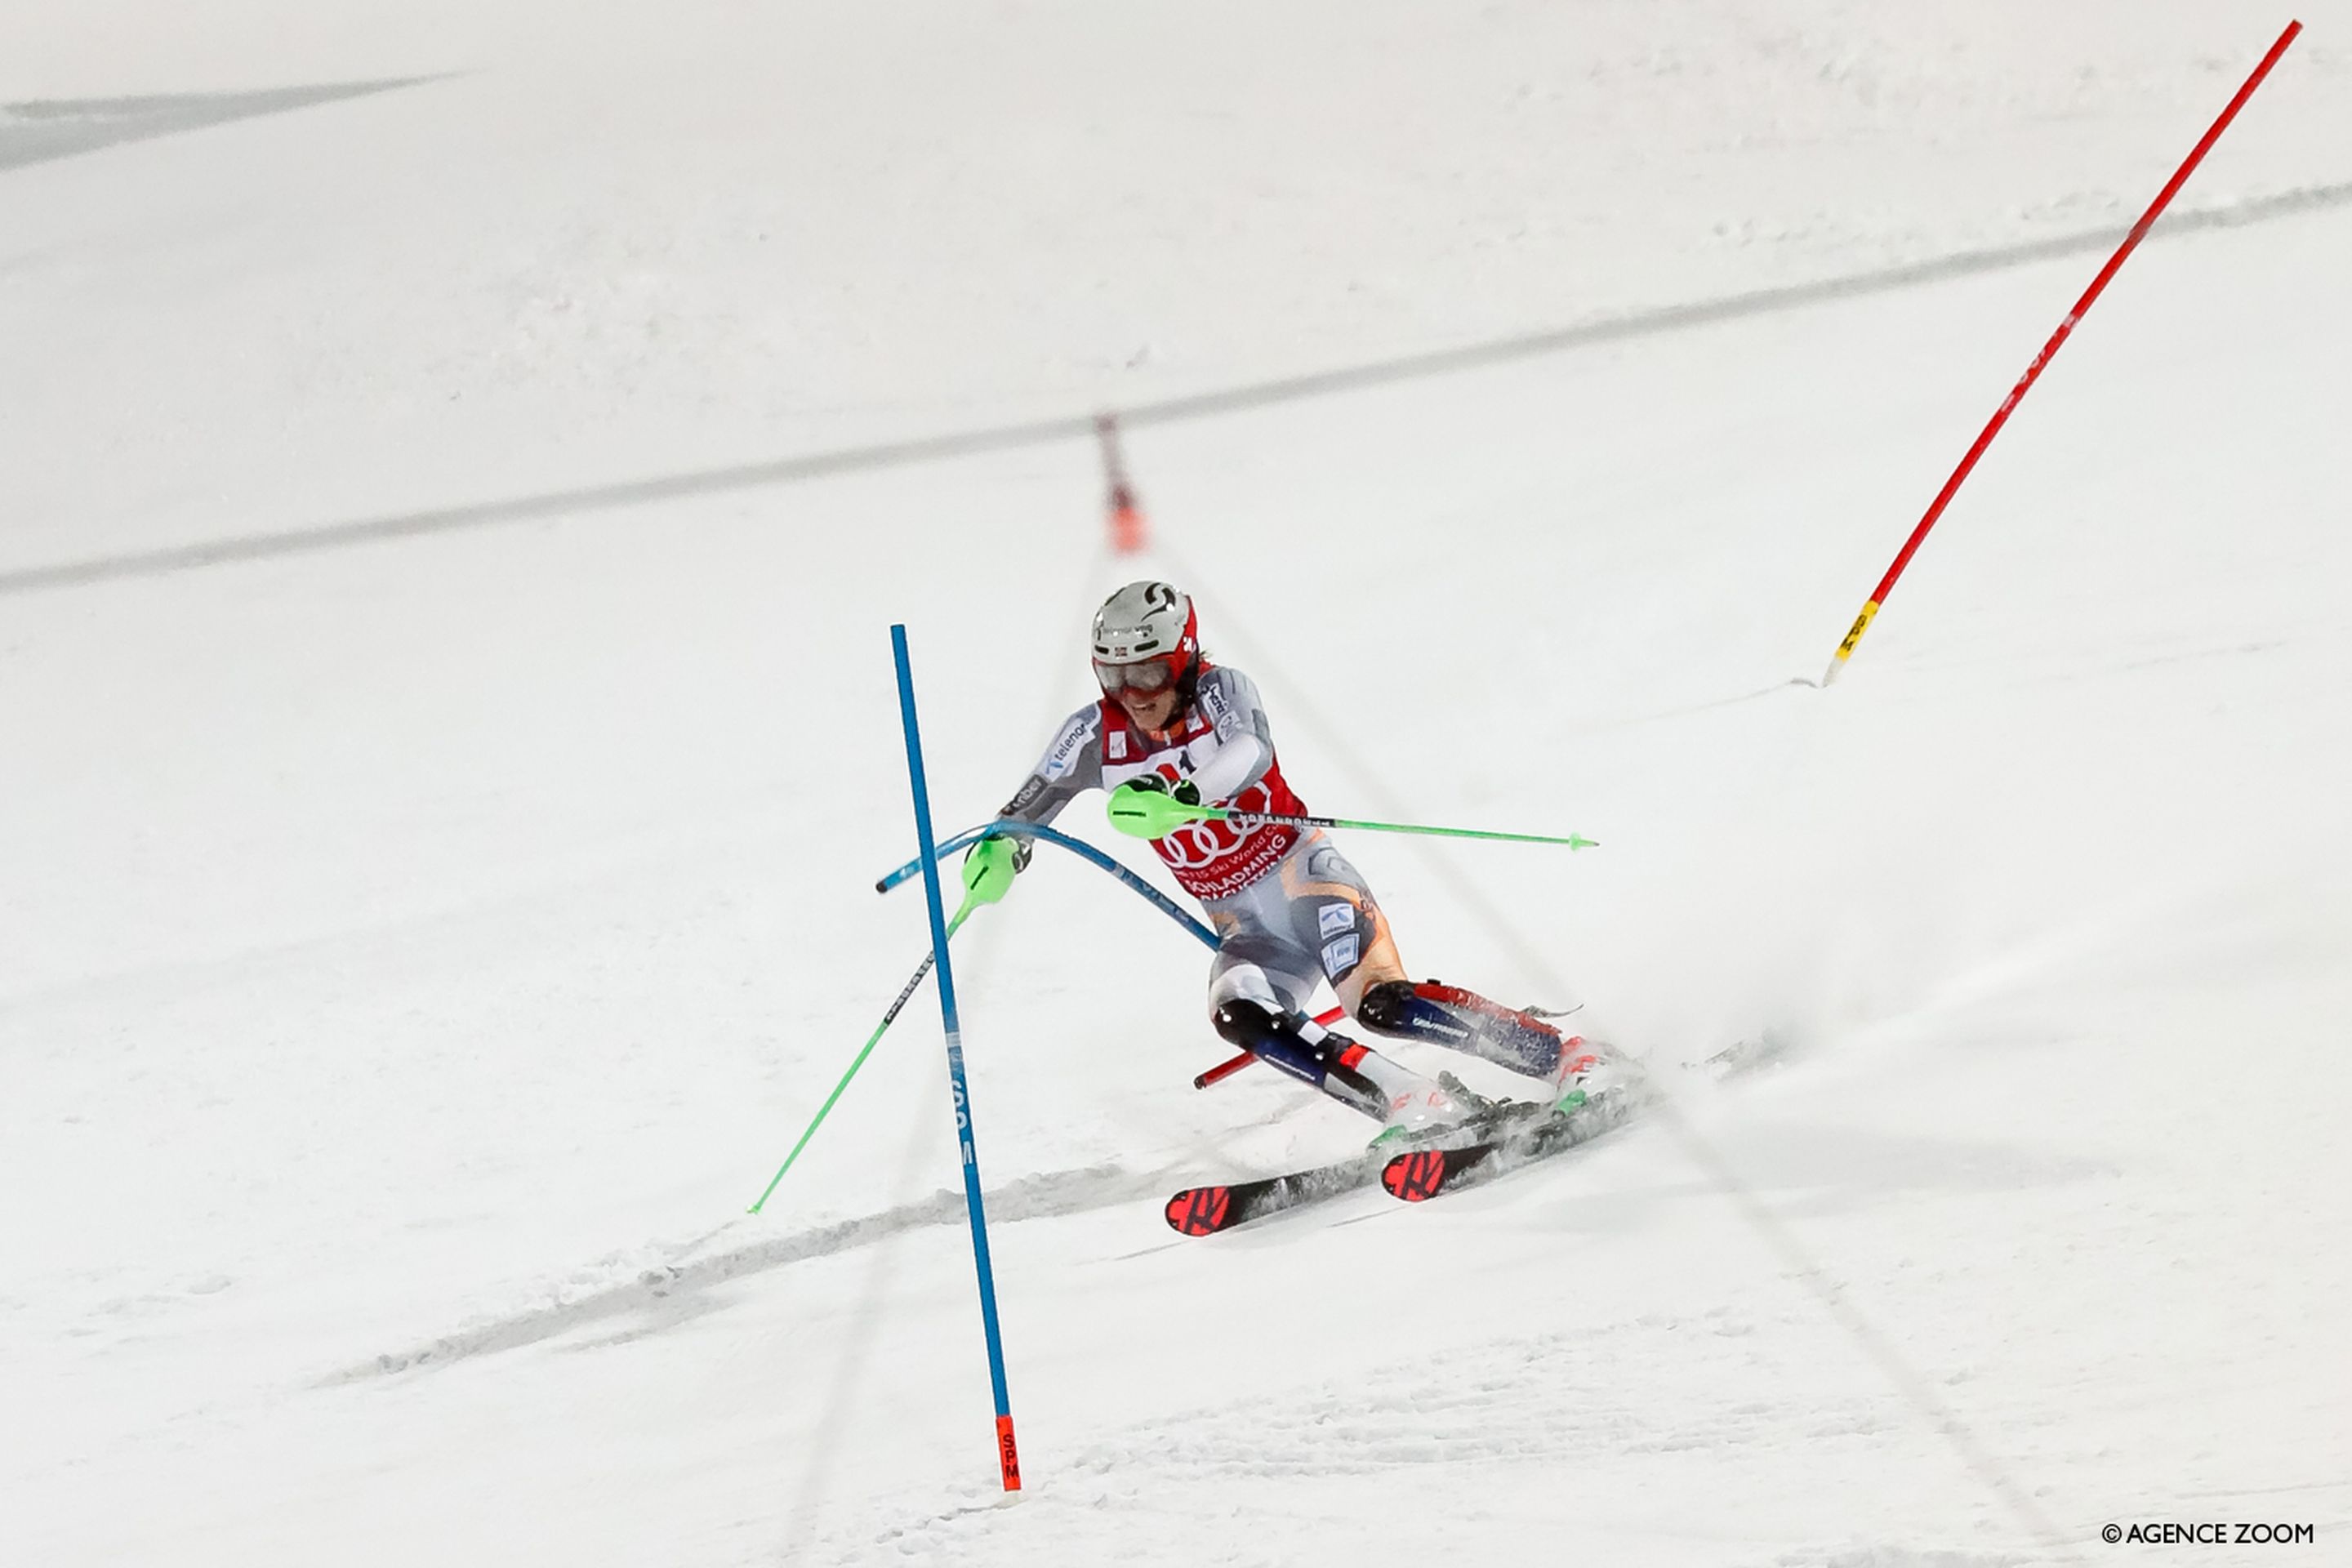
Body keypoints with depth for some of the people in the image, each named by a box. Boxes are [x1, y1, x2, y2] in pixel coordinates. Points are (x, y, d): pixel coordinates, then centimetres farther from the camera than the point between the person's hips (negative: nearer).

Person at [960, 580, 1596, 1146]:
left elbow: (1253, 752, -36)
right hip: (1243, 925, 4)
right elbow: (1028, 808, 7)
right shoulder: (1096, 735, -3)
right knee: (1239, 1017, -26)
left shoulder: (1219, 689, -14)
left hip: (1303, 874, -4)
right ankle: (1417, 1107, -25)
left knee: (1378, 1002, -26)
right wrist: (995, 852, -16)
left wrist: (1178, 791, -55)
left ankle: (1558, 1057, -12)